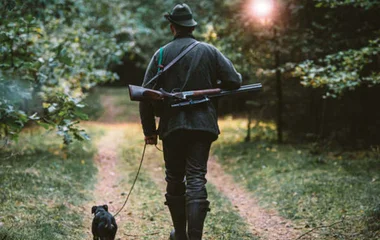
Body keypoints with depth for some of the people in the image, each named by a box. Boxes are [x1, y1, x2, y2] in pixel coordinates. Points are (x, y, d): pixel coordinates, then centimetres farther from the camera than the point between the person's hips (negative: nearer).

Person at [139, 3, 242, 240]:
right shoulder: (209, 51, 2)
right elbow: (234, 80, -2)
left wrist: (149, 129, 5)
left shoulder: (161, 54, 1)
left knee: (174, 180, 14)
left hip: (172, 126, 0)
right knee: (196, 180, -2)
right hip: (203, 125, 0)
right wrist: (215, 85, 20)